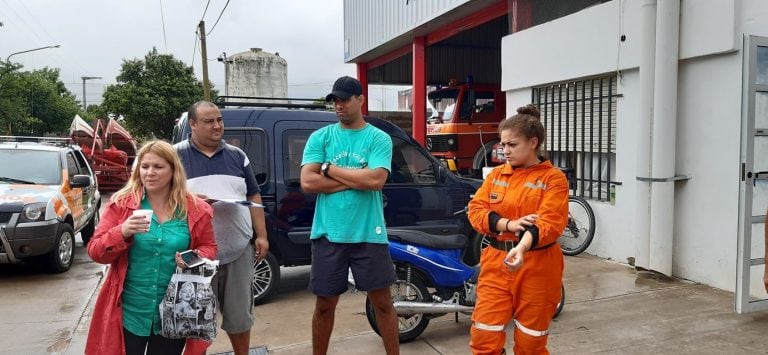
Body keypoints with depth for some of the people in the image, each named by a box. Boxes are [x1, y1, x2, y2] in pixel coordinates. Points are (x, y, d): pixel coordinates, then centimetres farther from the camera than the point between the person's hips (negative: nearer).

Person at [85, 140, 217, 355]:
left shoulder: (195, 209, -2)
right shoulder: (121, 203, -3)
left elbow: (209, 248, 9)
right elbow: (95, 252, -2)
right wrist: (122, 233, -21)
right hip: (129, 313, 0)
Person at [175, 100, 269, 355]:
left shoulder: (237, 155, 10)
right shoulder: (176, 155, -1)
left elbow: (254, 197, 12)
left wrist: (261, 236, 5)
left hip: (239, 250, 3)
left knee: (240, 315, 14)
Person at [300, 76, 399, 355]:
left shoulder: (379, 138, 0)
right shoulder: (320, 137, 4)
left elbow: (376, 180, -16)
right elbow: (308, 182, -8)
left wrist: (329, 168, -9)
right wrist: (356, 180, -12)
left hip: (368, 234, -1)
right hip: (328, 234, 2)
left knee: (382, 302, 9)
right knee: (325, 304, 13)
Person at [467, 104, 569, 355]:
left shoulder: (553, 178, -5)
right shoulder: (496, 174, 9)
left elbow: (549, 222, -18)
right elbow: (476, 209, 1)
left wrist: (521, 248, -37)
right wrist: (509, 224, -16)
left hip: (537, 267, -3)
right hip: (496, 263, 3)